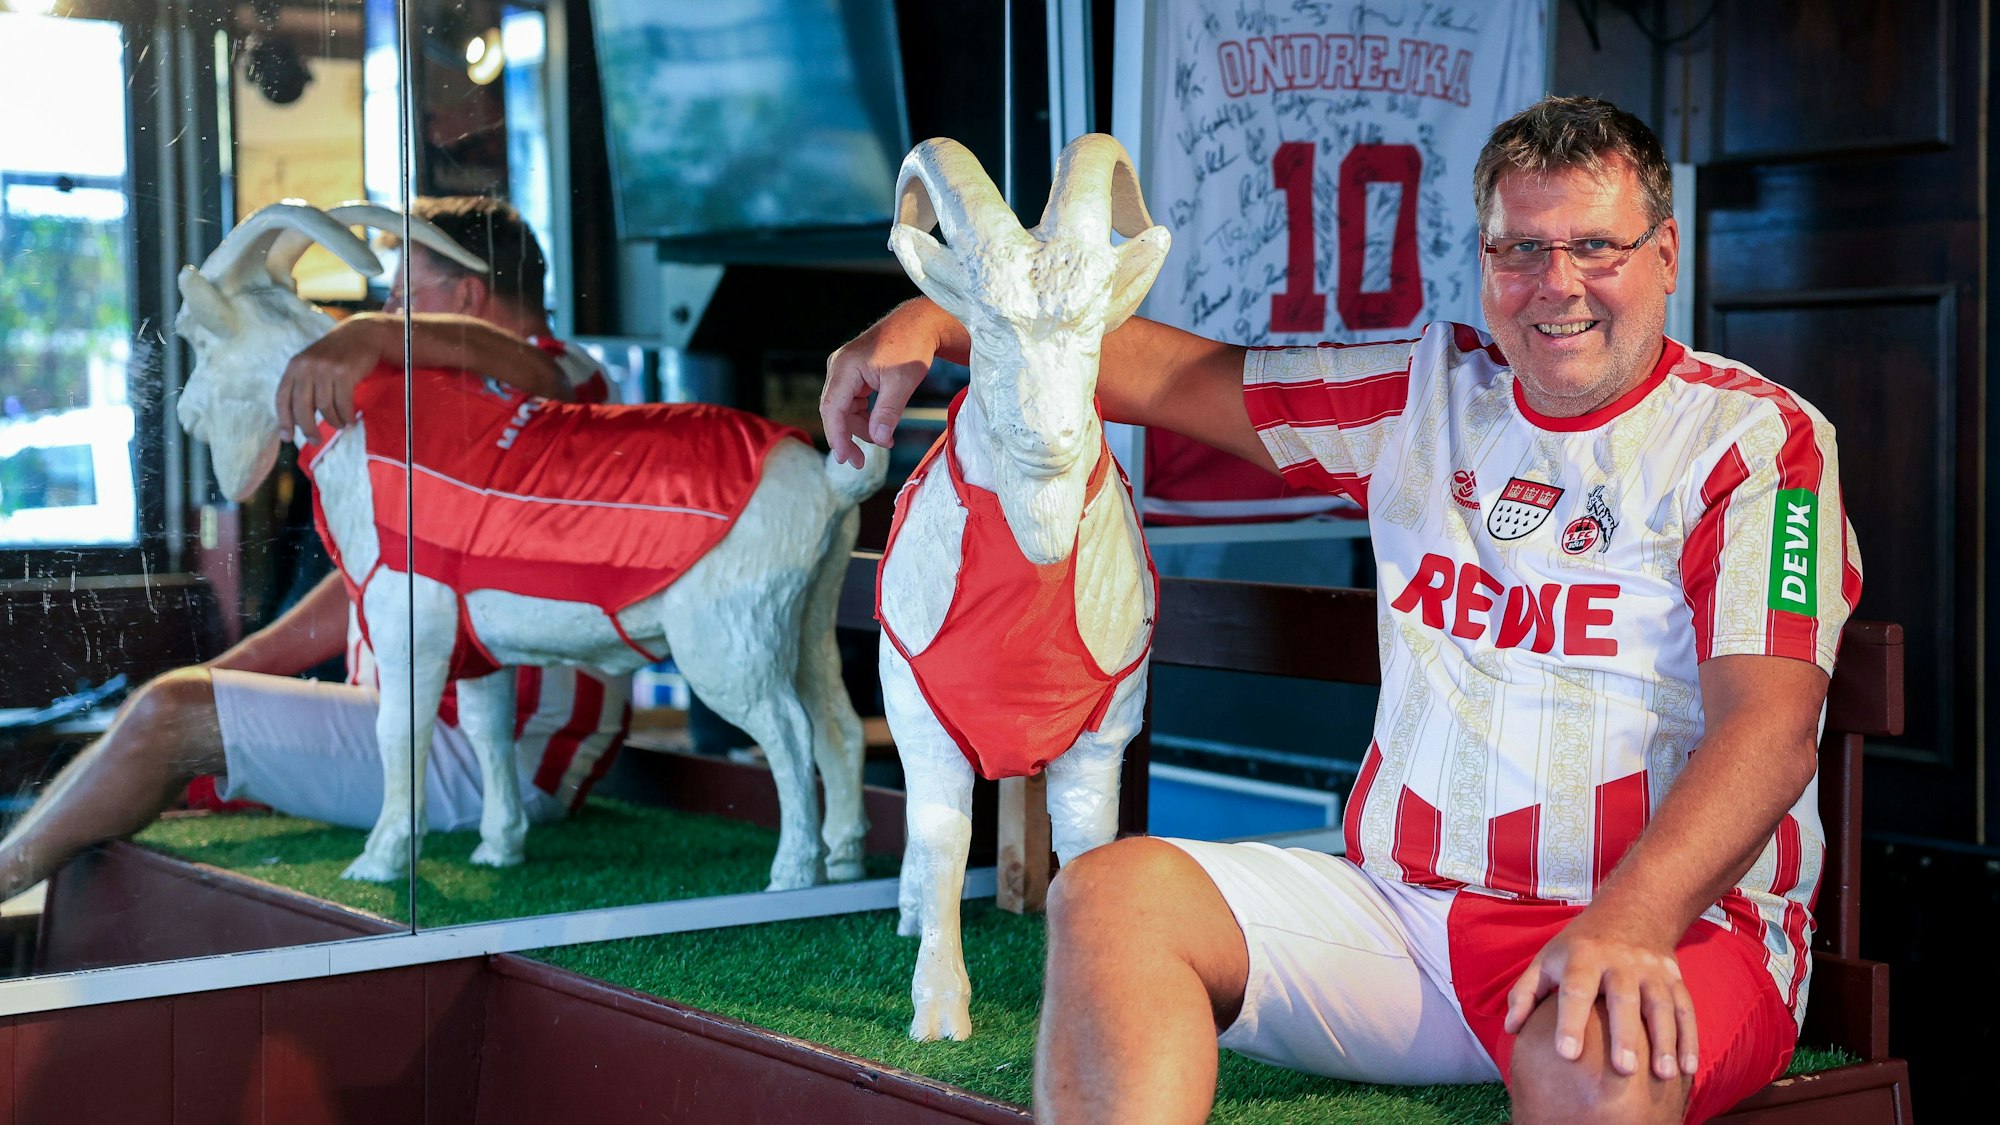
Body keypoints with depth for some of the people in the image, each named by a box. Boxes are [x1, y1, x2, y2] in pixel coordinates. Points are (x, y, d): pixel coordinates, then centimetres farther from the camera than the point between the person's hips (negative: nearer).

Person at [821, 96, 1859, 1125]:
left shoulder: (1758, 439, -3)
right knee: (1112, 893, -17)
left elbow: (1769, 726, -16)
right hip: (1400, 912, 5)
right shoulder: (1429, 393, 12)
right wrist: (937, 321, 7)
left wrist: (1627, 926, -32)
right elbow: (1172, 369, 18)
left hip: (1674, 920, -5)